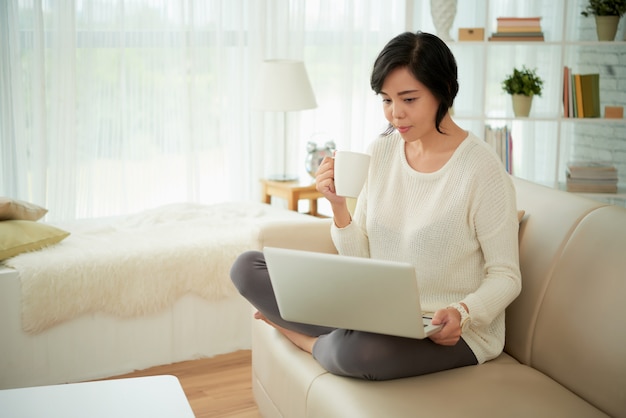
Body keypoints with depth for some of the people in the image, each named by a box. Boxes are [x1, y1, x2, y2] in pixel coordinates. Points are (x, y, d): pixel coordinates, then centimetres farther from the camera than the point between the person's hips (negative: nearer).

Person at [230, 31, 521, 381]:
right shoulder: (381, 151, 2)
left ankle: (316, 343, -5)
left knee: (356, 352, -38)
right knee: (248, 267, -2)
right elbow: (361, 260, 4)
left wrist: (462, 313, -28)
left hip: (448, 330, -5)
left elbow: (505, 276, -10)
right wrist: (339, 206, -13)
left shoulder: (481, 168, -15)